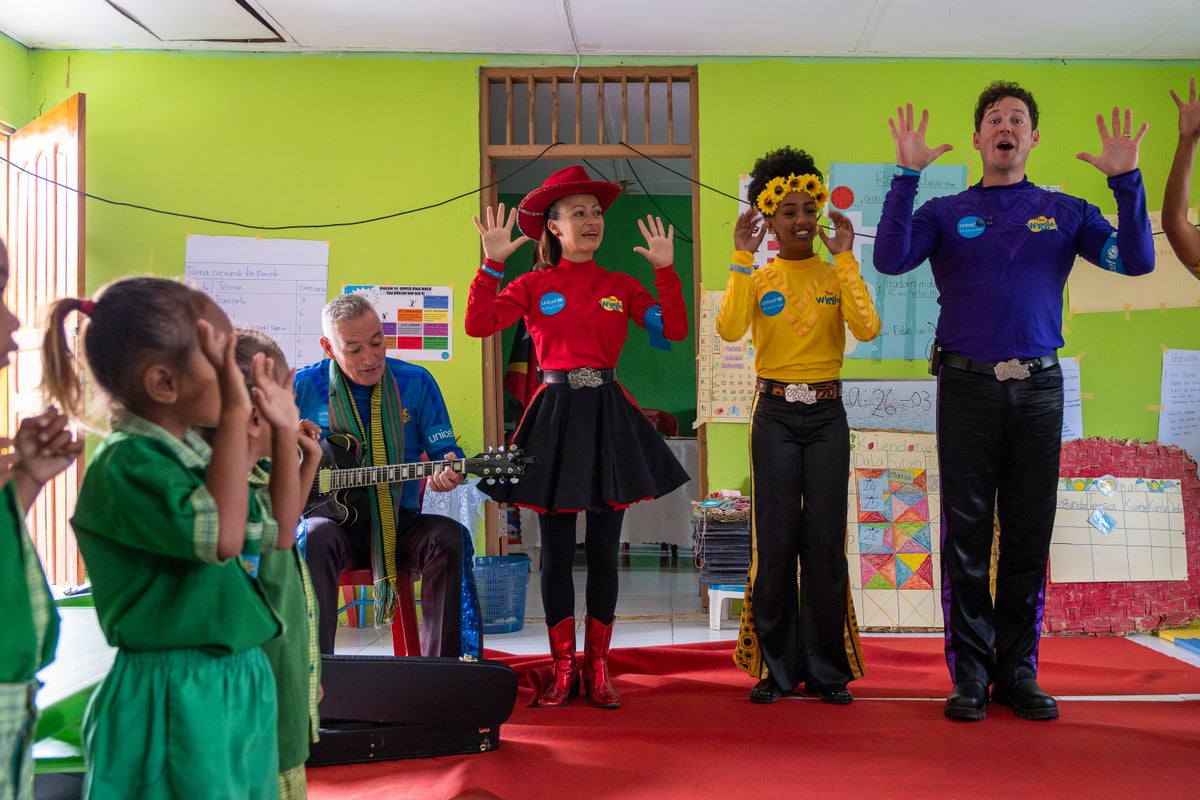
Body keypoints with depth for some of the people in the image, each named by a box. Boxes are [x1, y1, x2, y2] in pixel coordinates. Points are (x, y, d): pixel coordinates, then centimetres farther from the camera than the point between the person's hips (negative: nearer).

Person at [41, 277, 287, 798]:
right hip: (174, 700, -8)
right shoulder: (123, 465, -18)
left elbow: (273, 531, 17)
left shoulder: (196, 450, 7)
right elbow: (221, 536, -33)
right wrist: (235, 413, -26)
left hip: (237, 681, 9)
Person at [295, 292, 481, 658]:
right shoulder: (304, 386, 1)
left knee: (450, 537, -28)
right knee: (314, 537, -35)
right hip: (333, 519, -1)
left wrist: (449, 469, -21)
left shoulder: (416, 382, 2)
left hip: (399, 522, 1)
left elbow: (445, 449, 3)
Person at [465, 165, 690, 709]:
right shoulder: (534, 285, 4)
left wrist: (665, 269, -7)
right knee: (556, 550, 2)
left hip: (609, 417, 2)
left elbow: (674, 329, -2)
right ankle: (563, 669, 14)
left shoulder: (621, 286, 9)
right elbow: (478, 324, -9)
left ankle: (598, 667, 17)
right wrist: (492, 263, -15)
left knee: (603, 549, 5)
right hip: (555, 414, -1)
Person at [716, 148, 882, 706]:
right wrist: (742, 257, -12)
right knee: (775, 539, 1)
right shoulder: (757, 278, 5)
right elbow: (729, 330, -16)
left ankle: (826, 669, 14)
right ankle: (776, 667, 12)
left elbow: (867, 329, -14)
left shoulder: (836, 275, 6)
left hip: (827, 414, 1)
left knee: (826, 539, 2)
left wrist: (845, 258, -10)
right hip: (775, 414, -1)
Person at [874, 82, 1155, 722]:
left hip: (1039, 387, 2)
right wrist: (906, 174, -15)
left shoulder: (1065, 212, 12)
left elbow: (1136, 260, 1)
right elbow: (890, 259, -9)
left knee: (1029, 537, 5)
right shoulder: (945, 213, 8)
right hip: (967, 387, -1)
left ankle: (1018, 673, 16)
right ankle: (970, 676, 10)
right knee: (967, 538, 0)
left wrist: (1126, 181, -9)